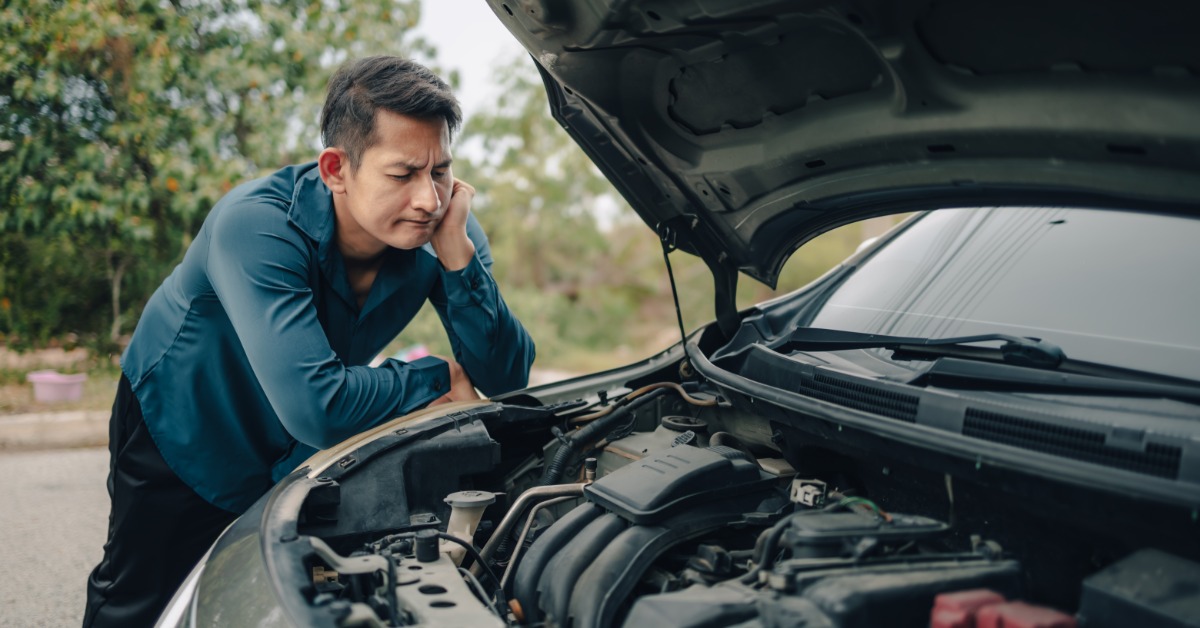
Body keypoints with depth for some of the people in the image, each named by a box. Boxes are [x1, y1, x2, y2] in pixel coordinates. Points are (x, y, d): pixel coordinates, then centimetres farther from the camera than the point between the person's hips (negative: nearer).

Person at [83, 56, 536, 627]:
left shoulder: (440, 229, -22)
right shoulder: (256, 225, -38)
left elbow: (506, 379, -25)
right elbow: (317, 407, -47)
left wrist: (458, 254, -37)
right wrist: (438, 378, -31)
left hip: (295, 453, 4)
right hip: (179, 427, -3)